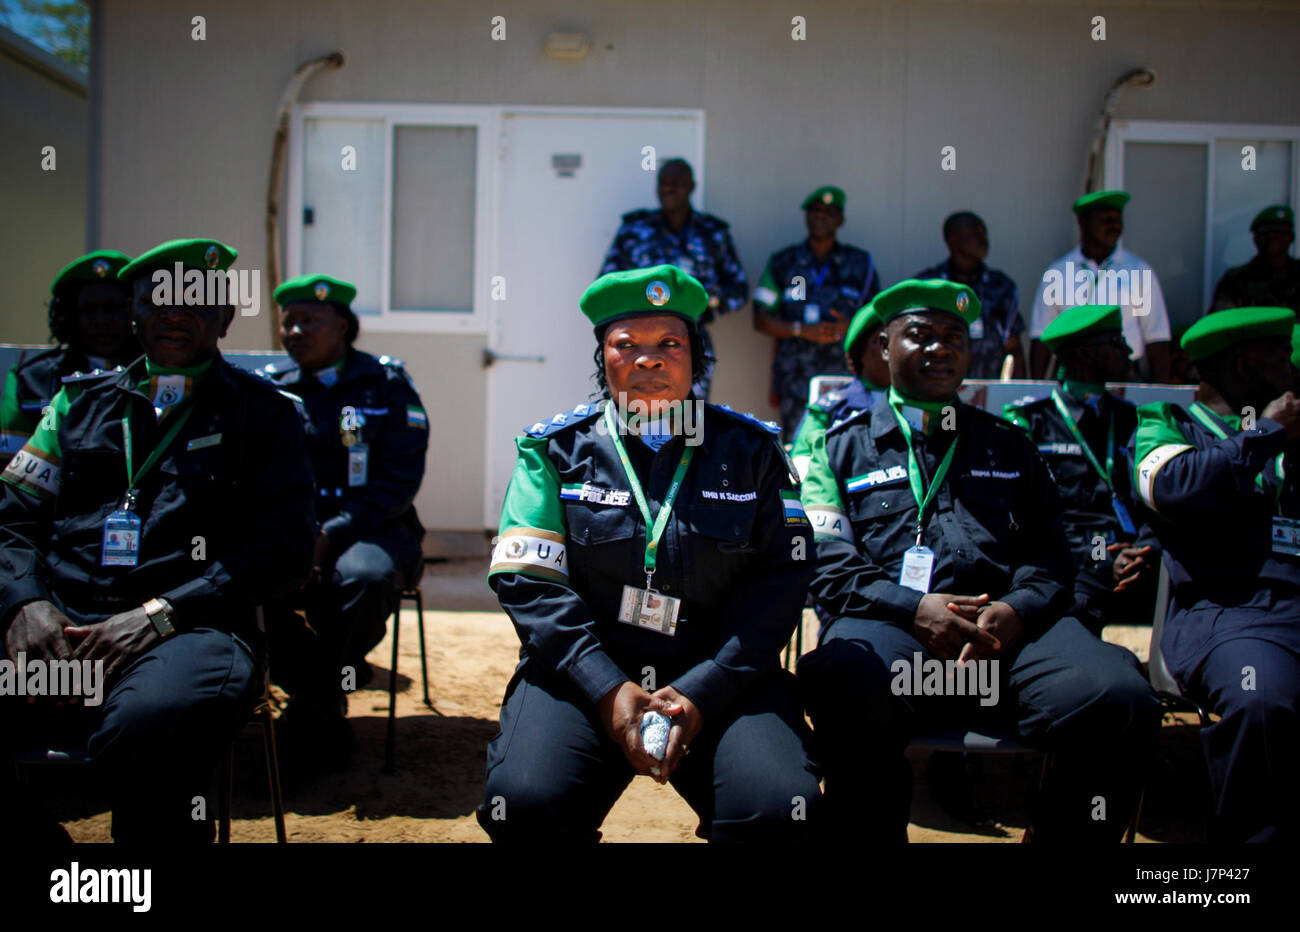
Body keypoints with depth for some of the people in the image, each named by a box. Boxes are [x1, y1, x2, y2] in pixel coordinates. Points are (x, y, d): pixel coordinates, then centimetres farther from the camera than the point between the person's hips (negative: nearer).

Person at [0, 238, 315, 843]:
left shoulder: (262, 413, 15)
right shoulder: (80, 401, 26)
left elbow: (281, 548, 3)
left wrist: (160, 612, -9)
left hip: (191, 627, -3)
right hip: (57, 624, 4)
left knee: (144, 729, -39)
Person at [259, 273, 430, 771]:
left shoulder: (385, 383, 3)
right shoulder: (270, 386, 13)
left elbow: (400, 479, -5)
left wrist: (330, 535, -17)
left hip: (370, 528, -2)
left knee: (366, 577, -37)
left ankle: (316, 701, -9)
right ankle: (329, 678, -7)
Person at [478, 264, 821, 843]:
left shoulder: (750, 451, 9)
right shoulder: (557, 448, 8)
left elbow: (779, 579, 1)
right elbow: (528, 580, -1)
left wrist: (701, 693, -13)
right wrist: (608, 690, -15)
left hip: (718, 680, 1)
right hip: (586, 674, 0)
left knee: (781, 809, -26)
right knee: (526, 804, -27)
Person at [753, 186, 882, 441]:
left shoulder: (860, 264, 14)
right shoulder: (783, 262, 13)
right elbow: (761, 319, 9)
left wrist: (852, 327, -6)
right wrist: (803, 330, -6)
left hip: (847, 381, 0)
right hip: (795, 379, 0)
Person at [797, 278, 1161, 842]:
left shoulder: (1008, 445, 29)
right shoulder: (842, 446, 21)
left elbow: (1048, 555, 19)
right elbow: (827, 563, 8)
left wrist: (1017, 609, -5)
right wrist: (912, 607, -10)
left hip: (1011, 625, 3)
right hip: (886, 624, -2)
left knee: (1118, 699, -29)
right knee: (850, 695, -39)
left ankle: (1053, 834, -8)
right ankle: (869, 837, -16)